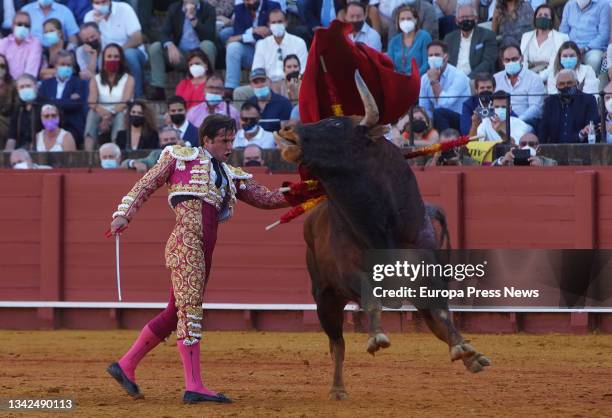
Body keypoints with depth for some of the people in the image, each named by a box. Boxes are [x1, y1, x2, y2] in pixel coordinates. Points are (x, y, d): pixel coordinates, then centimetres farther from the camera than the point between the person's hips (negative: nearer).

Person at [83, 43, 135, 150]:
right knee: (93, 113, -32)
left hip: (120, 117, -1)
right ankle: (88, 153, -46)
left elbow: (125, 102, -7)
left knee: (121, 115, -35)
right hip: (102, 116, 1)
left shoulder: (128, 79, 10)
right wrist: (104, 114, -27)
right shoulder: (96, 80, 15)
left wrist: (109, 116, -25)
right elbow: (92, 102, -4)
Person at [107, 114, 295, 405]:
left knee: (175, 315, 11)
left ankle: (125, 366, 22)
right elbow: (145, 186, 9)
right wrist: (124, 215, -3)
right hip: (186, 242, -8)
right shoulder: (180, 158, 9)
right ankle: (194, 386, -17)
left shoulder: (231, 177, 25)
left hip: (204, 253, 8)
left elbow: (266, 198, 22)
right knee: (190, 308, -12)